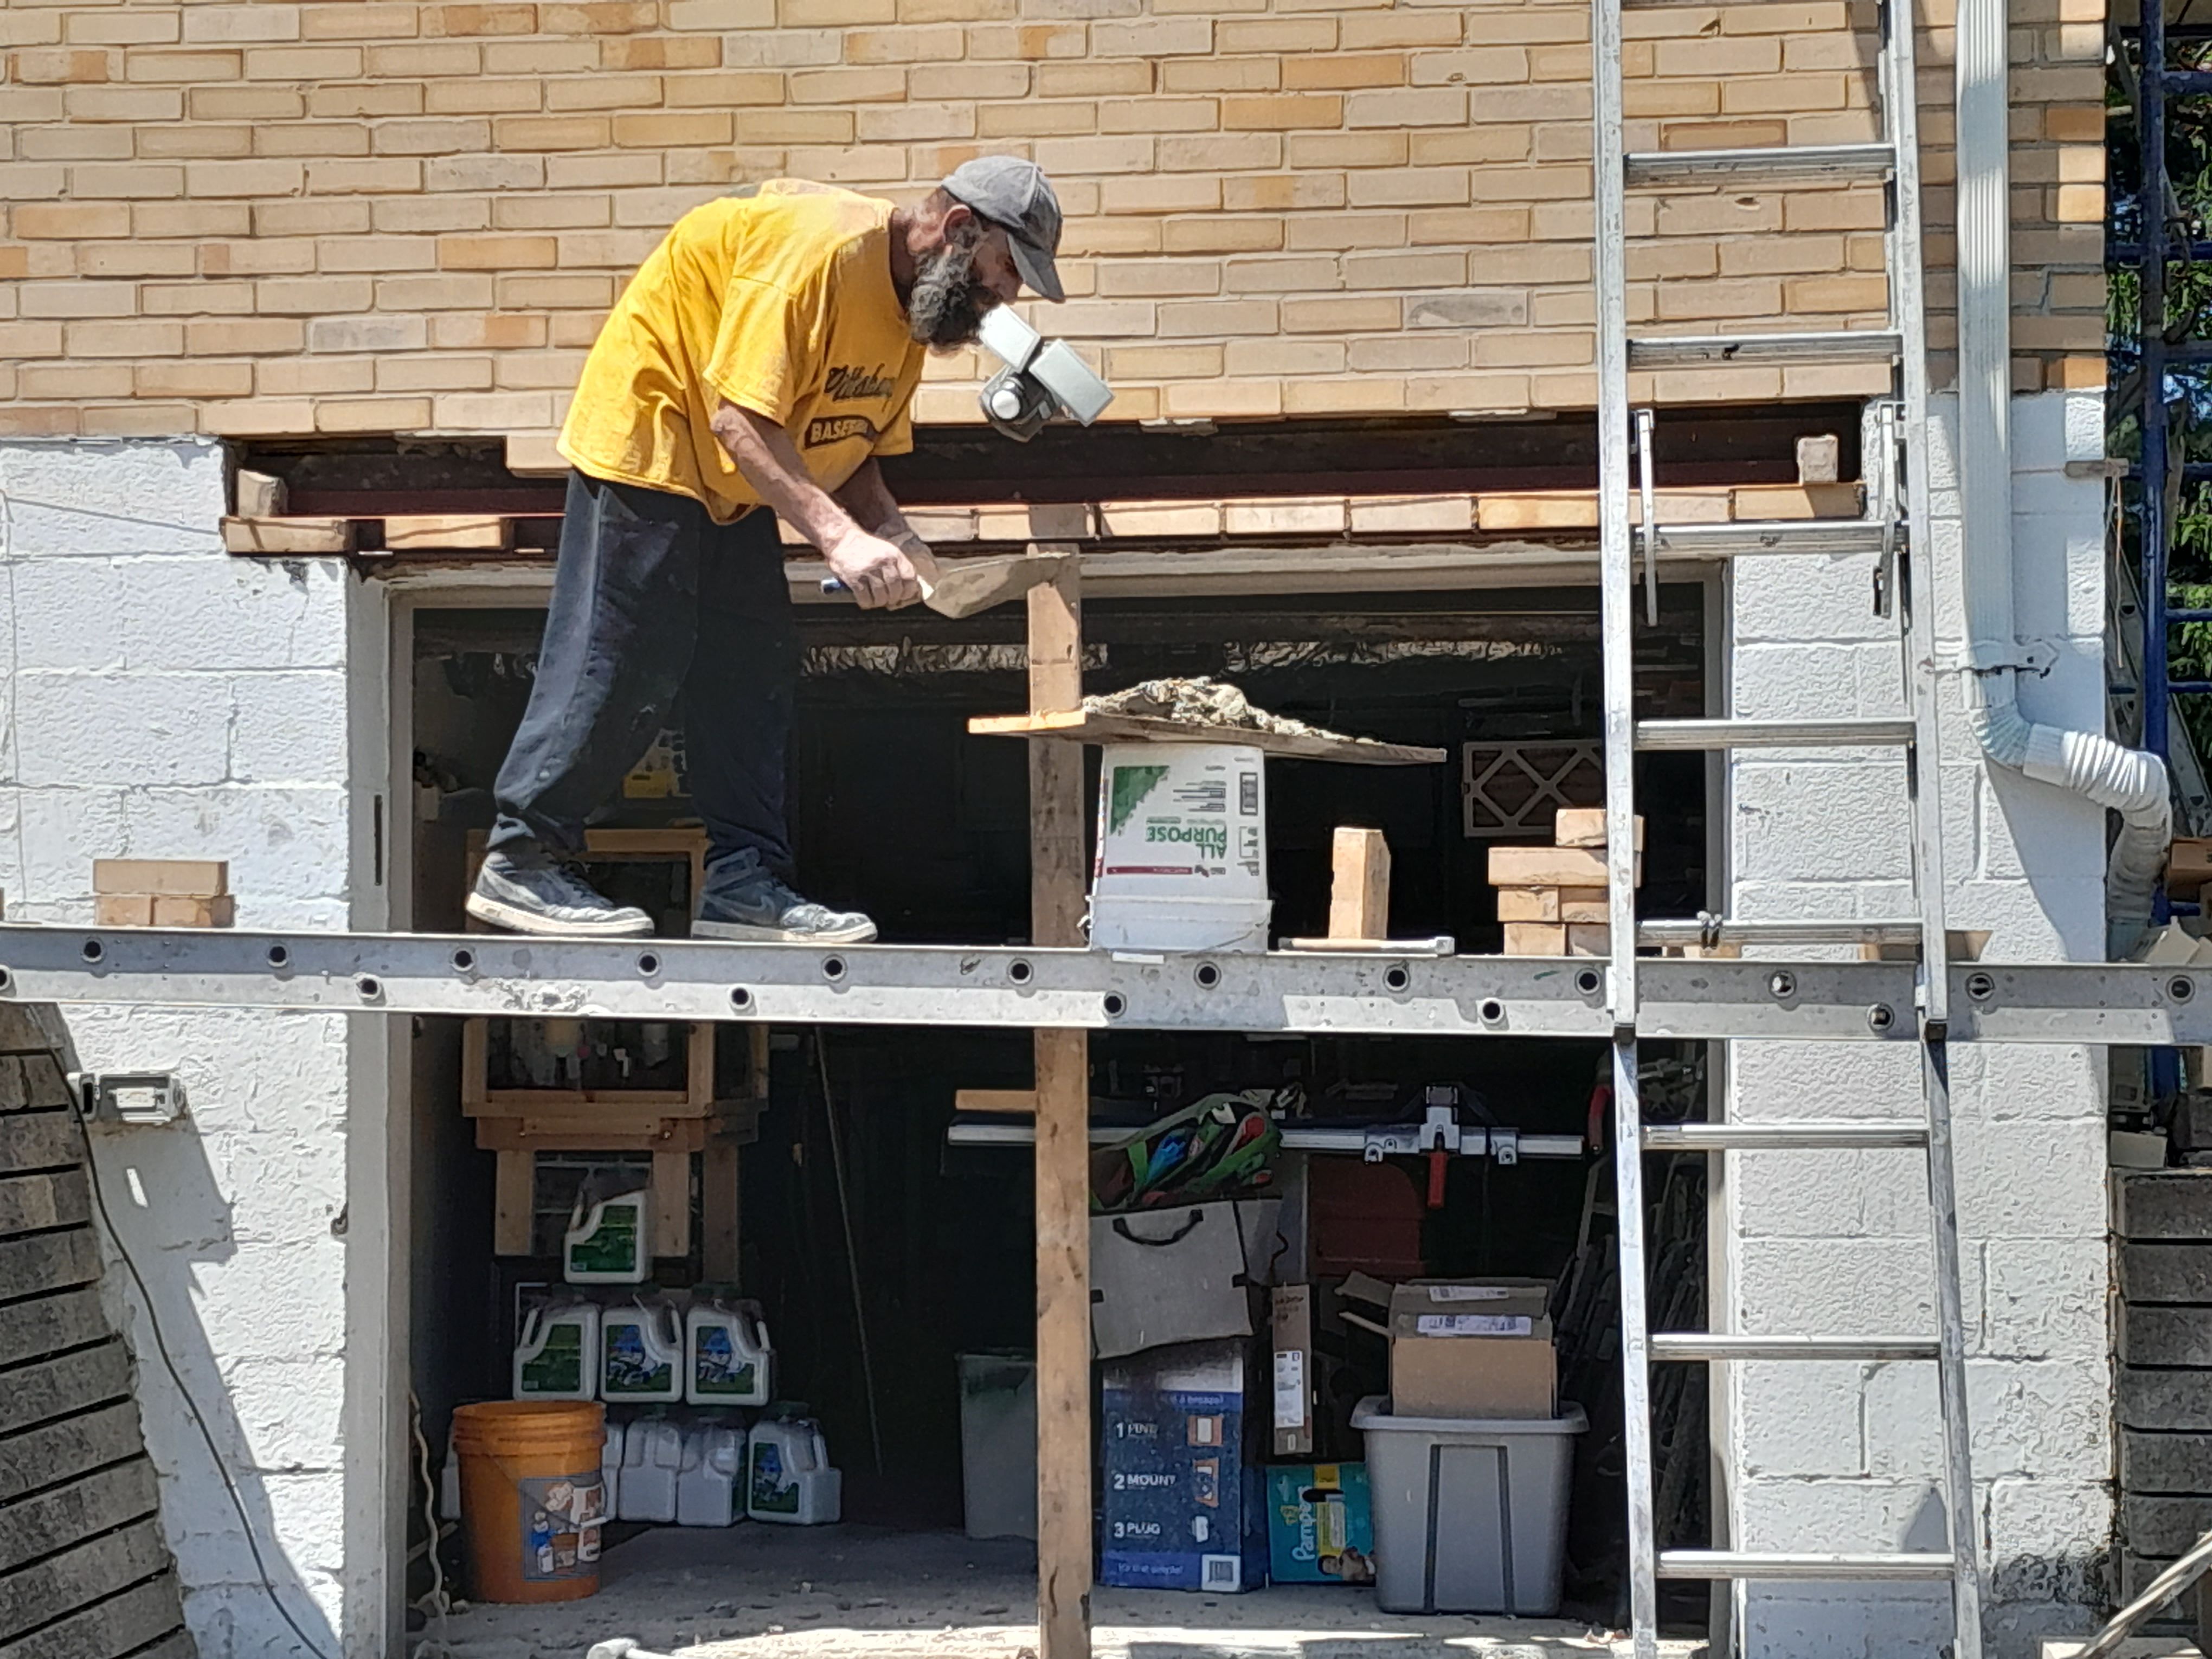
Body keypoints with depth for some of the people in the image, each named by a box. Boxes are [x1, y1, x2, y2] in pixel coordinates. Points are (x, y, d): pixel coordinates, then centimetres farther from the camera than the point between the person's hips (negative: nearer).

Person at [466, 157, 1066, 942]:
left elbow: (853, 451, 11)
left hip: (734, 486, 10)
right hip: (647, 435, -10)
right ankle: (521, 864, -2)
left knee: (754, 669, 4)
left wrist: (896, 542, -9)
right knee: (622, 662, -11)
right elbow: (739, 417, -30)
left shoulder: (911, 302, 5)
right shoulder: (818, 248, -26)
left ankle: (745, 881, 6)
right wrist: (837, 536, -37)